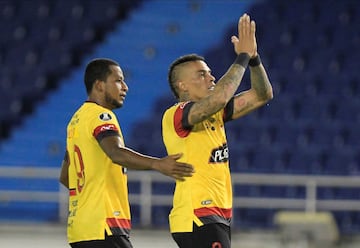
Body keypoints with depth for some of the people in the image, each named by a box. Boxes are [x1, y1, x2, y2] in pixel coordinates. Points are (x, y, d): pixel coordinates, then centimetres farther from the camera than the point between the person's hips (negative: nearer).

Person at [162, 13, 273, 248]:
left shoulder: (214, 114, 13)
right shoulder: (176, 115, -12)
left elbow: (262, 95, 14)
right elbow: (218, 98, -30)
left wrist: (253, 57, -2)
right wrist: (242, 58, -21)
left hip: (218, 217, 10)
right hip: (197, 217, -10)